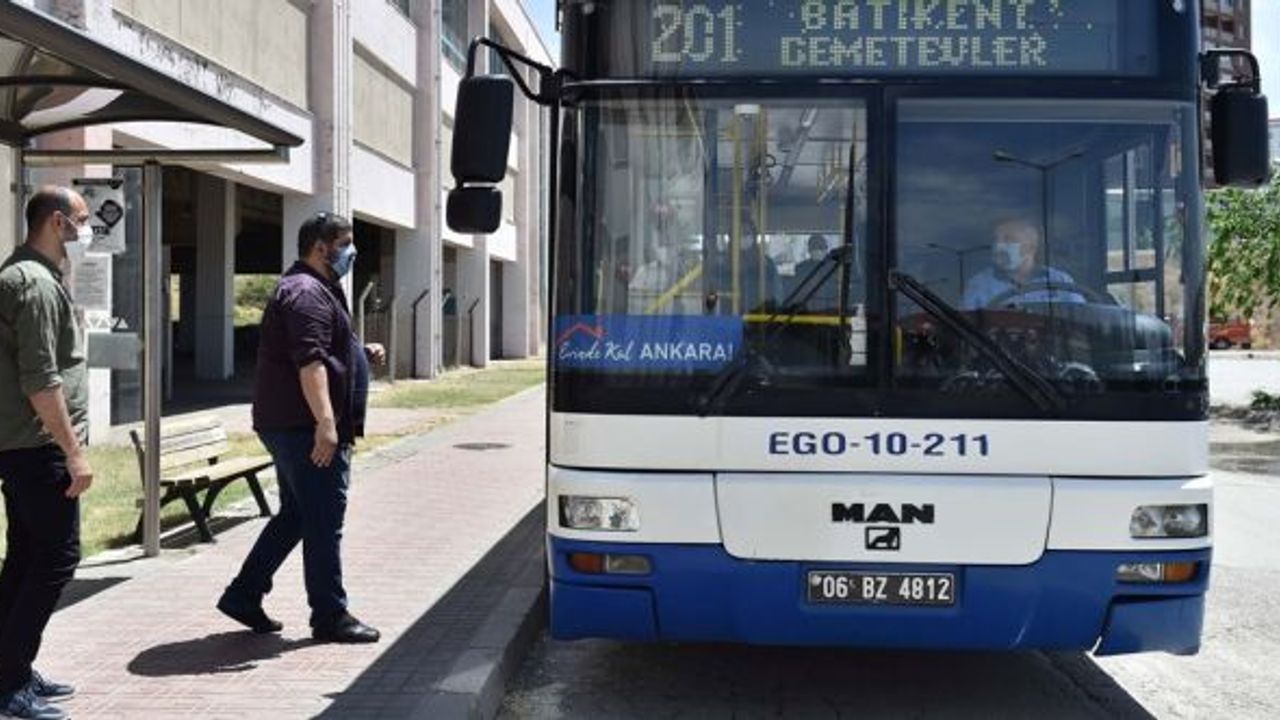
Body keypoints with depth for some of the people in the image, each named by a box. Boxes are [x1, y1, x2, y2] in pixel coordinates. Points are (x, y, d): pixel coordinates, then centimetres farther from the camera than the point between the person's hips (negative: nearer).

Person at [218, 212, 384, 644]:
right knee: (323, 523, -4)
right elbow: (310, 362, -26)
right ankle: (330, 617, 4)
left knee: (295, 516, 18)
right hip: (307, 428, -11)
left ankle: (243, 595, 23)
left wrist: (361, 354, 17)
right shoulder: (307, 292, -14)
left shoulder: (316, 289, 21)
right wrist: (326, 422, -32)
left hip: (291, 426, 11)